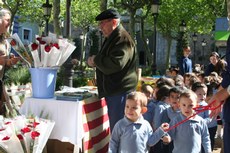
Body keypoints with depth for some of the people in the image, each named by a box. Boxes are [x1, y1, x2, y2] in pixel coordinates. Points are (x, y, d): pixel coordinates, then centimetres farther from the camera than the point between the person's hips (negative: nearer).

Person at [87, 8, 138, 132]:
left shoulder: (122, 39, -15)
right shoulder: (112, 38, 18)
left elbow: (115, 64, -28)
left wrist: (95, 60, -13)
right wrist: (95, 61, 7)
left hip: (120, 92, -10)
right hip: (113, 91, 10)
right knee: (114, 127, 17)